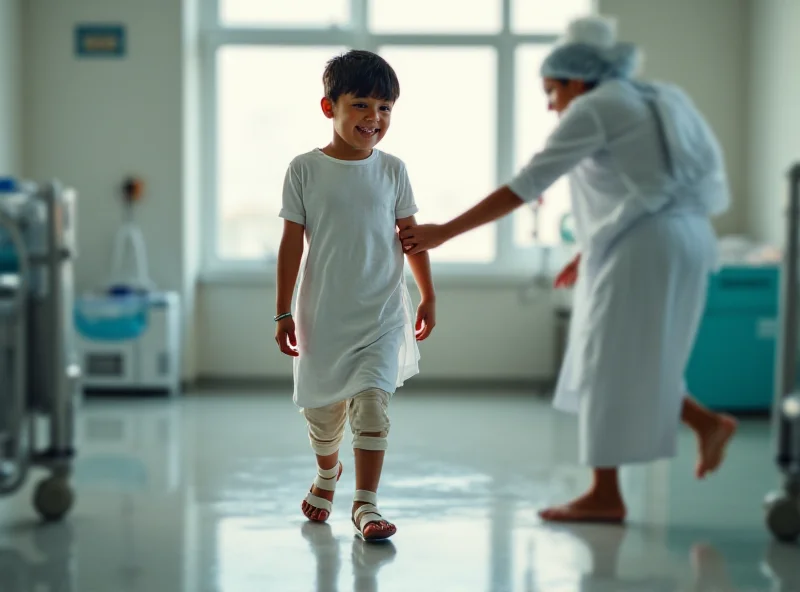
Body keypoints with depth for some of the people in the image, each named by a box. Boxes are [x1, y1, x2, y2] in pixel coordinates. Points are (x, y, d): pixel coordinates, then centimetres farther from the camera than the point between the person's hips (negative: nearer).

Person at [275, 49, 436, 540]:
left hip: (382, 313, 0)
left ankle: (366, 503, -5)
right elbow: (292, 242, -3)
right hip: (324, 315, 0)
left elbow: (411, 235, 9)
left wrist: (428, 297, 11)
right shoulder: (305, 169, -5)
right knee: (322, 408, 13)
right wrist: (284, 312, -4)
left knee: (373, 402, -11)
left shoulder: (393, 170, 1)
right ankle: (327, 473, 42)